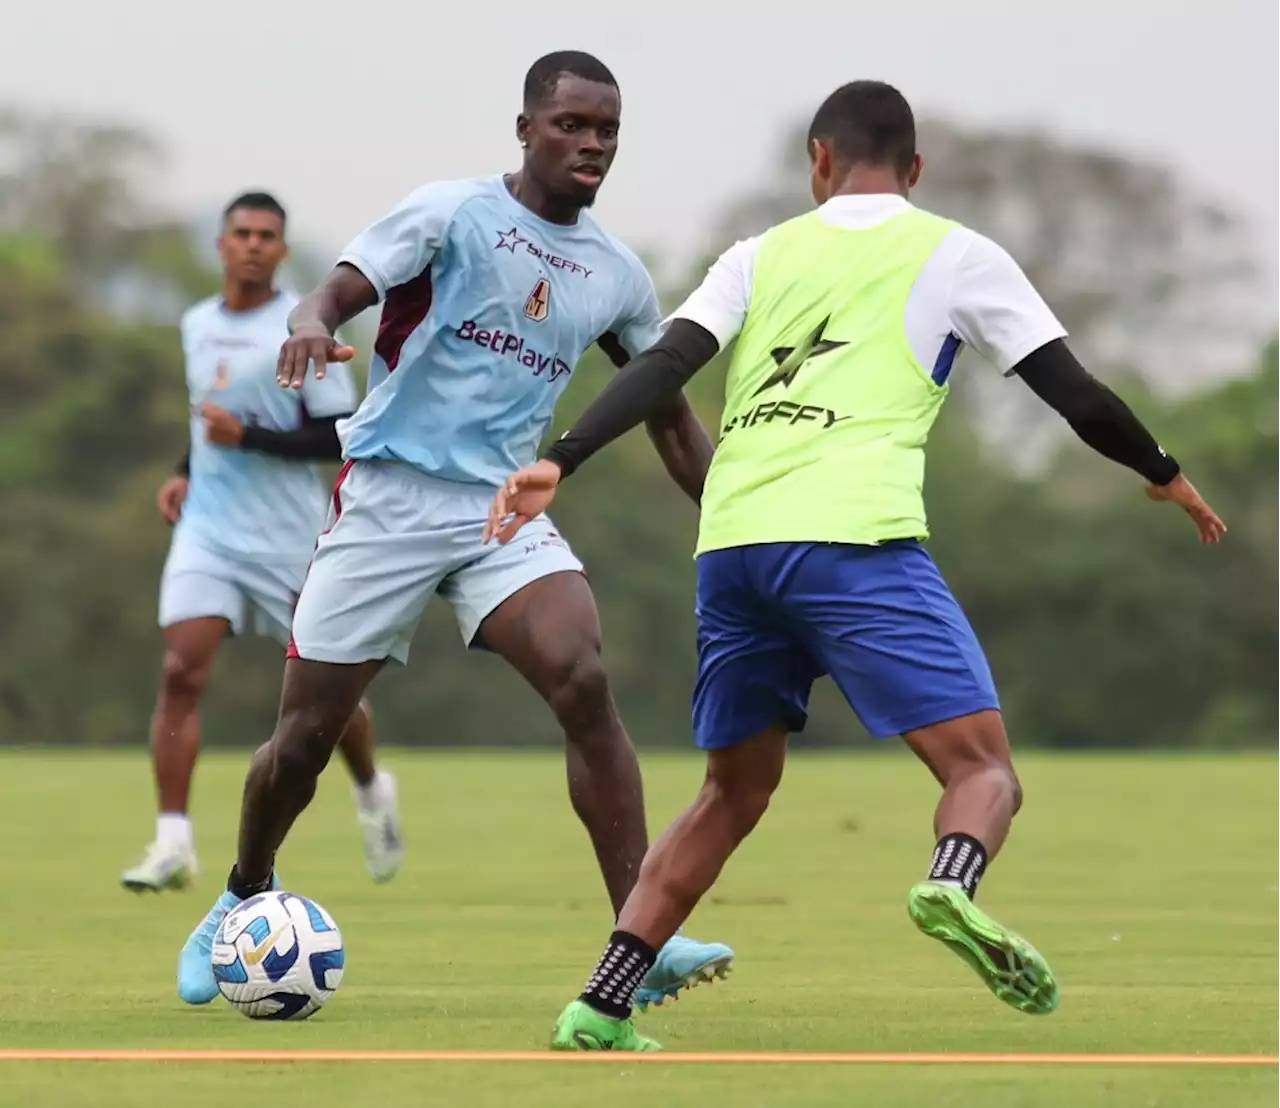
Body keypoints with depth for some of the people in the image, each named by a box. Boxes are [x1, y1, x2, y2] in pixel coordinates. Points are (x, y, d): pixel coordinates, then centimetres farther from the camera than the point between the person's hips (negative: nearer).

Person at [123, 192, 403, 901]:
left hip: (288, 539, -4)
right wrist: (185, 475, 11)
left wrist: (247, 437, -20)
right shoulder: (197, 325, 10)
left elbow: (342, 438, -12)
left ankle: (373, 794, 38)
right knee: (181, 672, -15)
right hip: (207, 528, 4)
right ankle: (173, 843, -16)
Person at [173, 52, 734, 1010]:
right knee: (307, 731, 3)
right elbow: (339, 290, -14)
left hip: (504, 508, 3)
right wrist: (311, 321, -38)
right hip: (389, 495, -3)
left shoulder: (616, 275, 9)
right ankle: (245, 897, 33)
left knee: (584, 685, -23)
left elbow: (668, 413, 20)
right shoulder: (452, 213, -4)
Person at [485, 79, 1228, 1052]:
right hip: (852, 537, -4)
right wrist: (1165, 476, 30)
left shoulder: (762, 256, 22)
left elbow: (664, 366, 6)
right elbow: (1076, 395, 14)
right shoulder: (957, 257, 15)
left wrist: (559, 463, 1)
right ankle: (953, 884, -38)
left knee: (734, 795, 20)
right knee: (983, 768, -3)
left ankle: (598, 1012, 11)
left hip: (730, 548, 4)